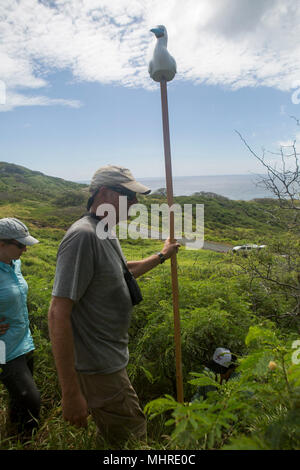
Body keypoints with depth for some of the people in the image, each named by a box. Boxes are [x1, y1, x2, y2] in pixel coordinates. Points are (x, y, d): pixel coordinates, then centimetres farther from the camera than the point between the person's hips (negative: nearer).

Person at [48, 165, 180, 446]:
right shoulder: (83, 235, -25)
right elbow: (58, 314, -28)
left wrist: (162, 256, 29)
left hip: (110, 361, 10)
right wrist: (71, 393, -26)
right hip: (97, 370, -9)